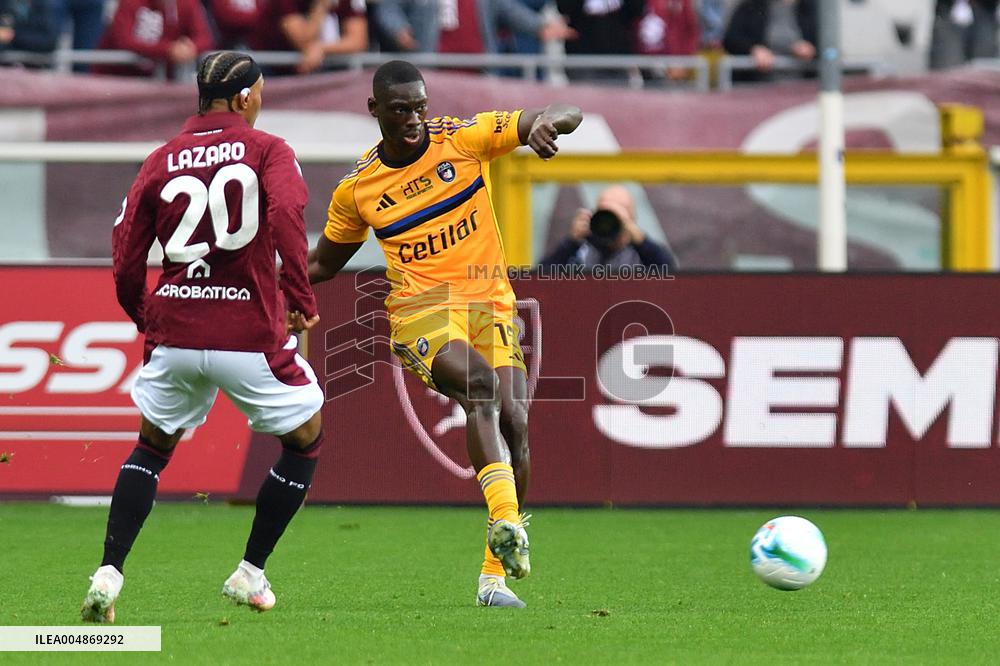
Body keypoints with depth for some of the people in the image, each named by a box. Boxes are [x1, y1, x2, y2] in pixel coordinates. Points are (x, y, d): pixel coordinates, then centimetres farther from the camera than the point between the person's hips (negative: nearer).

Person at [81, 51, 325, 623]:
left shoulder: (161, 162, 10)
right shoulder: (267, 150, 0)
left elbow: (126, 264, 8)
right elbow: (286, 217, -21)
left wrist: (147, 321, 24)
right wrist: (302, 300, -16)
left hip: (174, 334, 4)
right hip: (250, 334, -4)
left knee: (152, 448, 23)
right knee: (306, 438, 18)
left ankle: (108, 575, 7)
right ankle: (250, 575, 18)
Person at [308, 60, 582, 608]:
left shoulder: (463, 138, 1)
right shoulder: (357, 189, 6)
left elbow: (569, 115, 0)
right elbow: (322, 264, 21)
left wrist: (547, 122, -25)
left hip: (491, 302, 2)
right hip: (421, 311, -2)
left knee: (513, 422, -16)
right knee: (480, 382, -33)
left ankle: (495, 573, -6)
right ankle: (505, 521, -45)